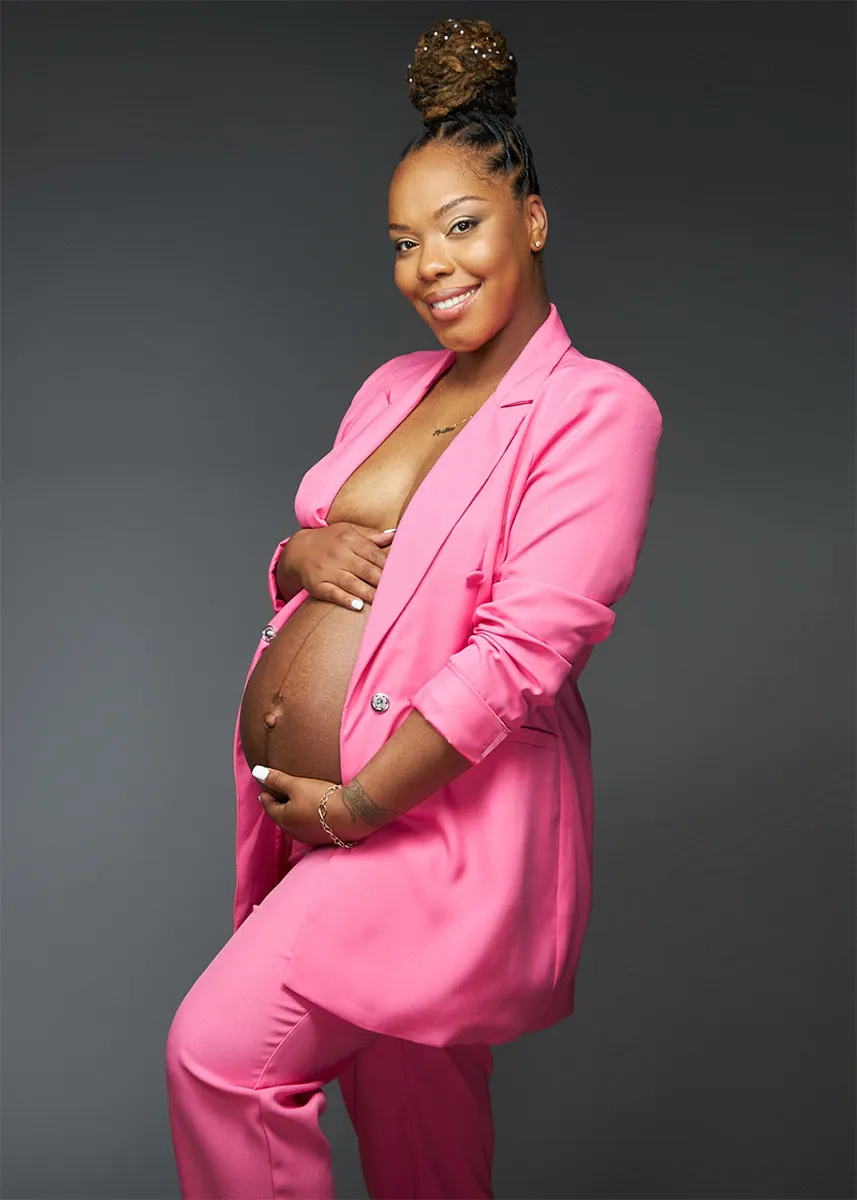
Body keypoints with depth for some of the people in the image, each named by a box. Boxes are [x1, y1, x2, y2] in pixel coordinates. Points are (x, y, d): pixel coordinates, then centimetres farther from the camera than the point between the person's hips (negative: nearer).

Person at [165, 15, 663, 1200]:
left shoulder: (596, 411, -13)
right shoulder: (392, 388, 10)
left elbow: (521, 651, -20)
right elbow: (313, 562, 19)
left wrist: (358, 802, -18)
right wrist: (303, 553, -6)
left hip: (439, 816, -7)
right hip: (314, 801, 7)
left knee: (218, 1053, -11)